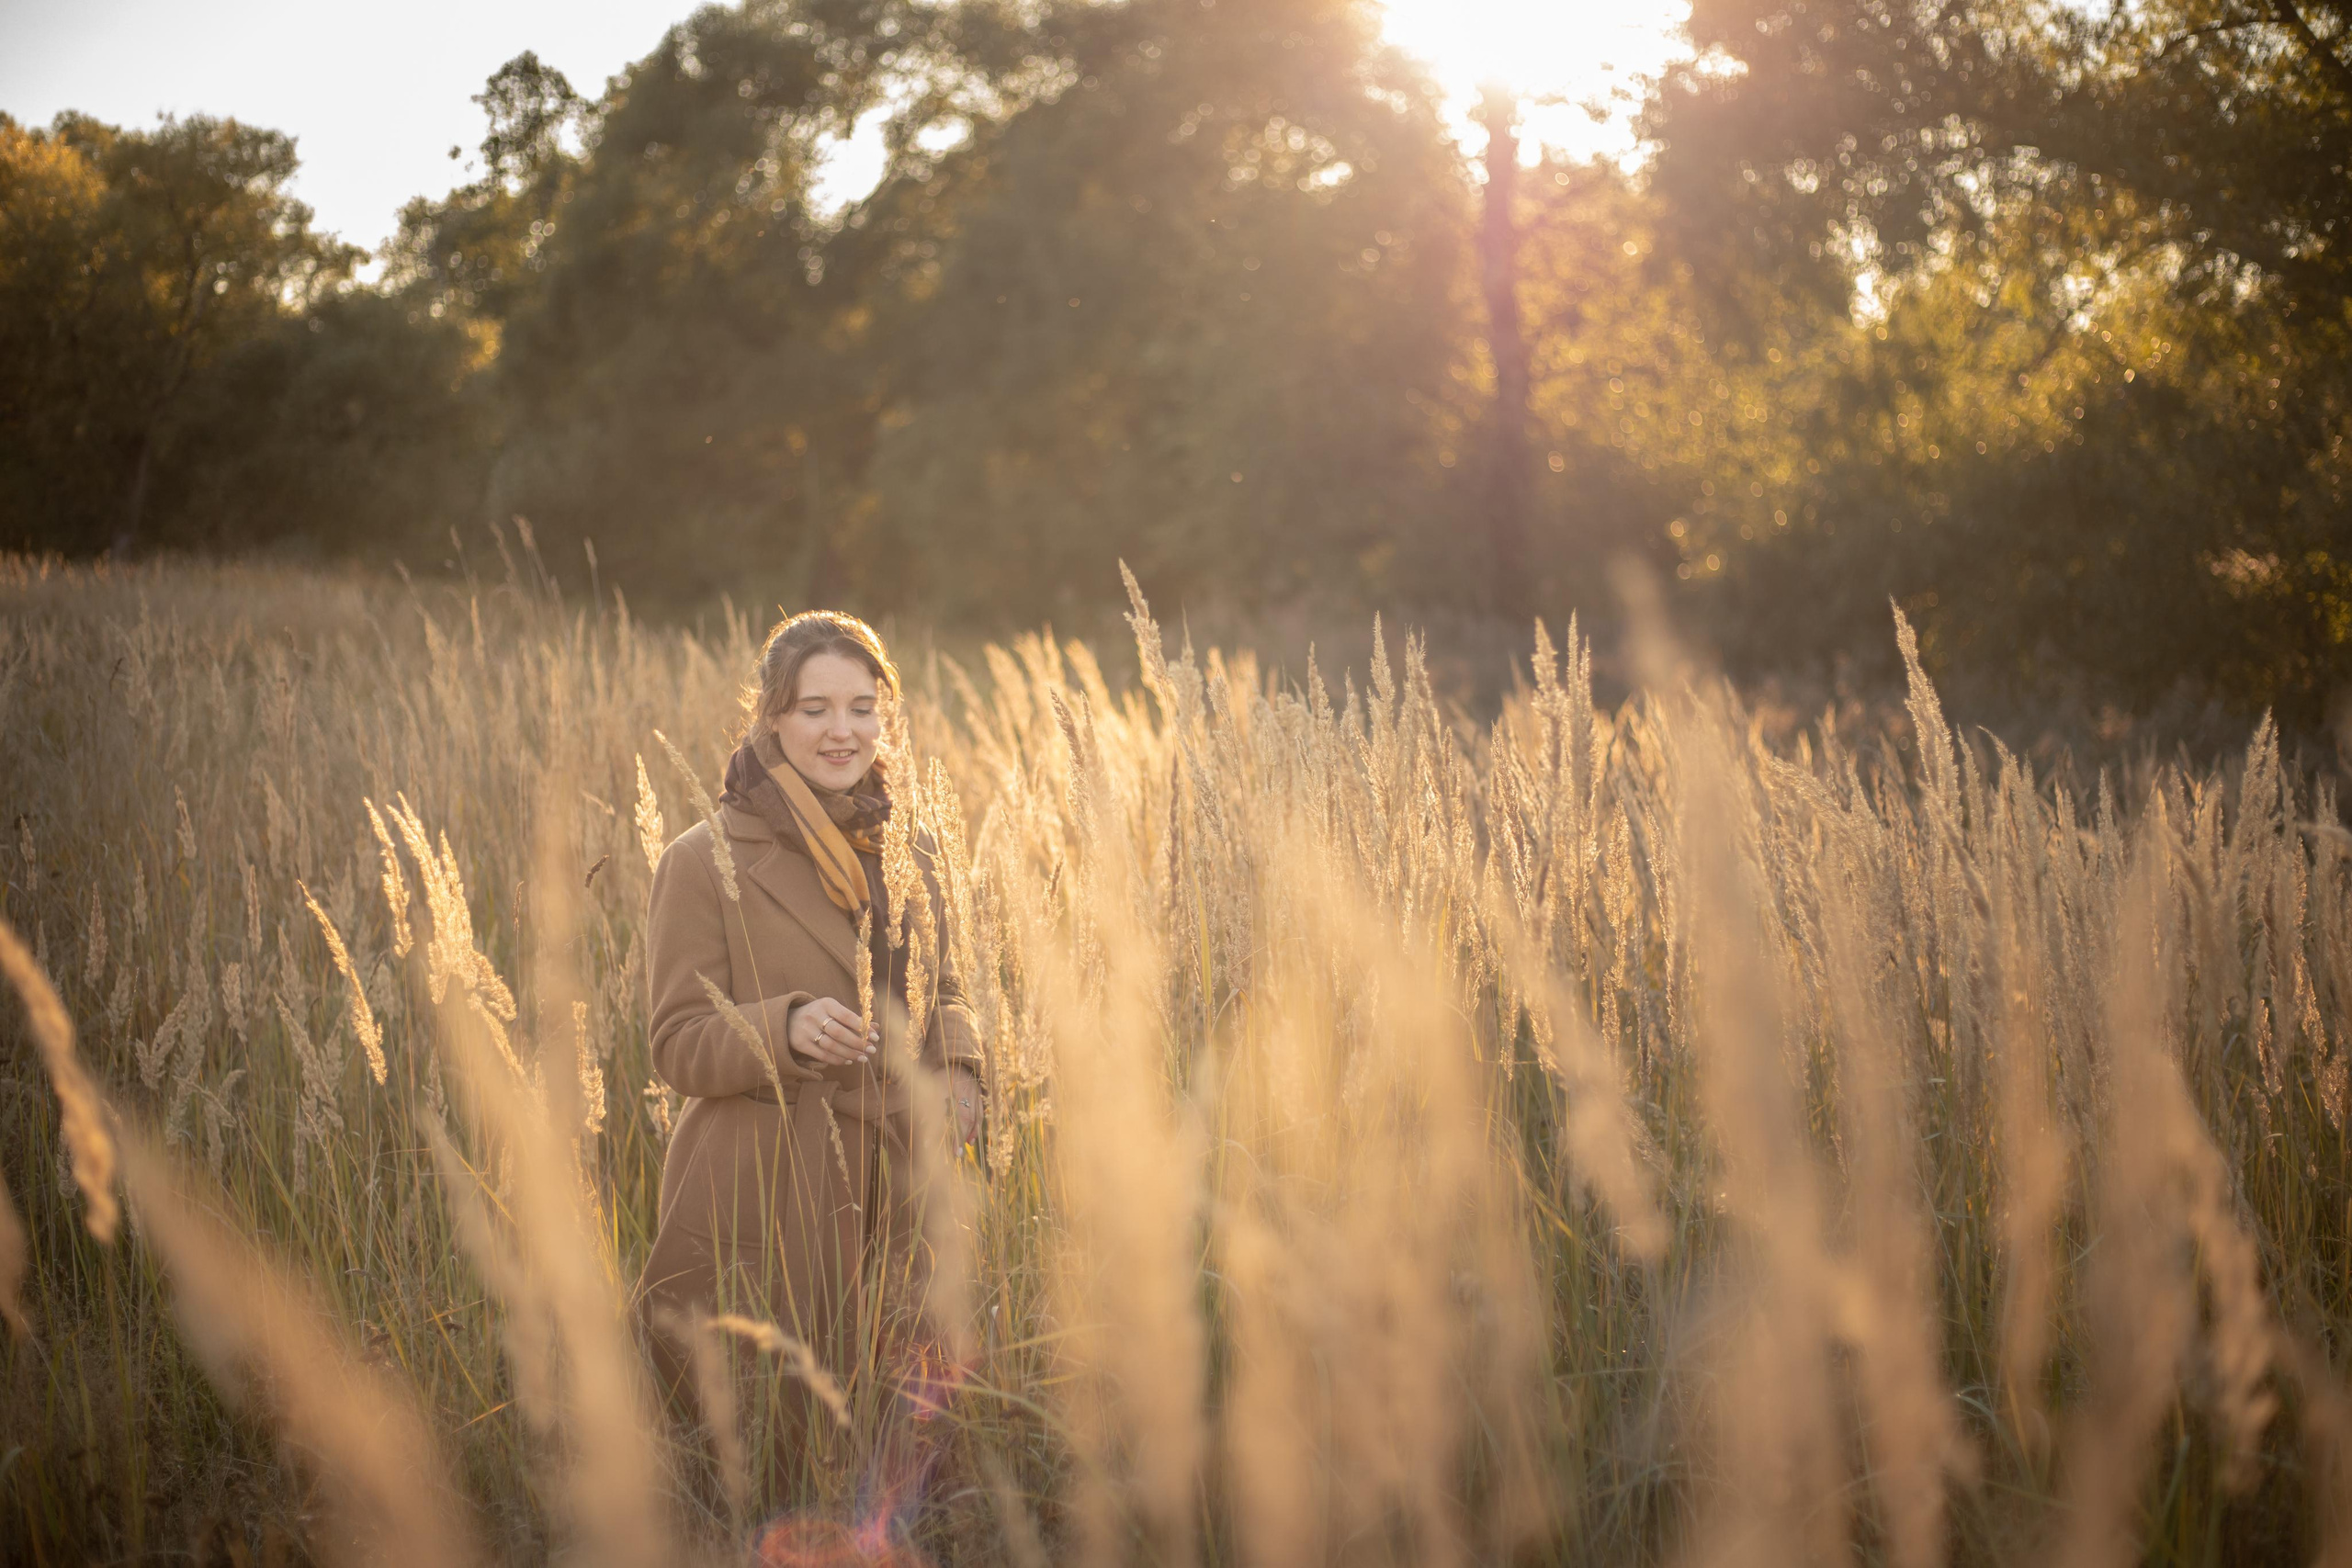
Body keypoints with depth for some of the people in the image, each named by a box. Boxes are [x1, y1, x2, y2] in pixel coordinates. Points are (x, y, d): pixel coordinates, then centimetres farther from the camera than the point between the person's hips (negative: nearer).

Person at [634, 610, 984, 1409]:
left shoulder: (906, 850, 9)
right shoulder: (703, 862, -9)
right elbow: (679, 1045, -9)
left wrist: (955, 1067, -4)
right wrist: (788, 1029, -28)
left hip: (890, 1190, 5)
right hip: (759, 1197, -5)